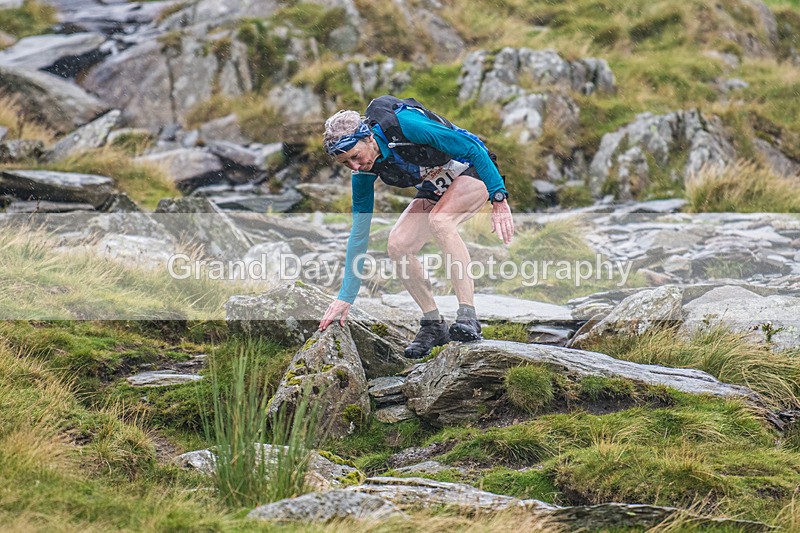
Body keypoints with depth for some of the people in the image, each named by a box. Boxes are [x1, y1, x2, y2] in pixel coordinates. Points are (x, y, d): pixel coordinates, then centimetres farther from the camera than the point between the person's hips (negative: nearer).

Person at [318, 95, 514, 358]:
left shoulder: (405, 124, -33)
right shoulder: (364, 171, -13)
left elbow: (473, 148, -26)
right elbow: (359, 231, -5)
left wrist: (499, 199, -28)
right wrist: (345, 297, -6)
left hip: (472, 172, -6)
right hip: (435, 190, 6)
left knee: (439, 220, -34)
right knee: (397, 244, -16)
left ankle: (468, 317, -34)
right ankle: (433, 325, -3)